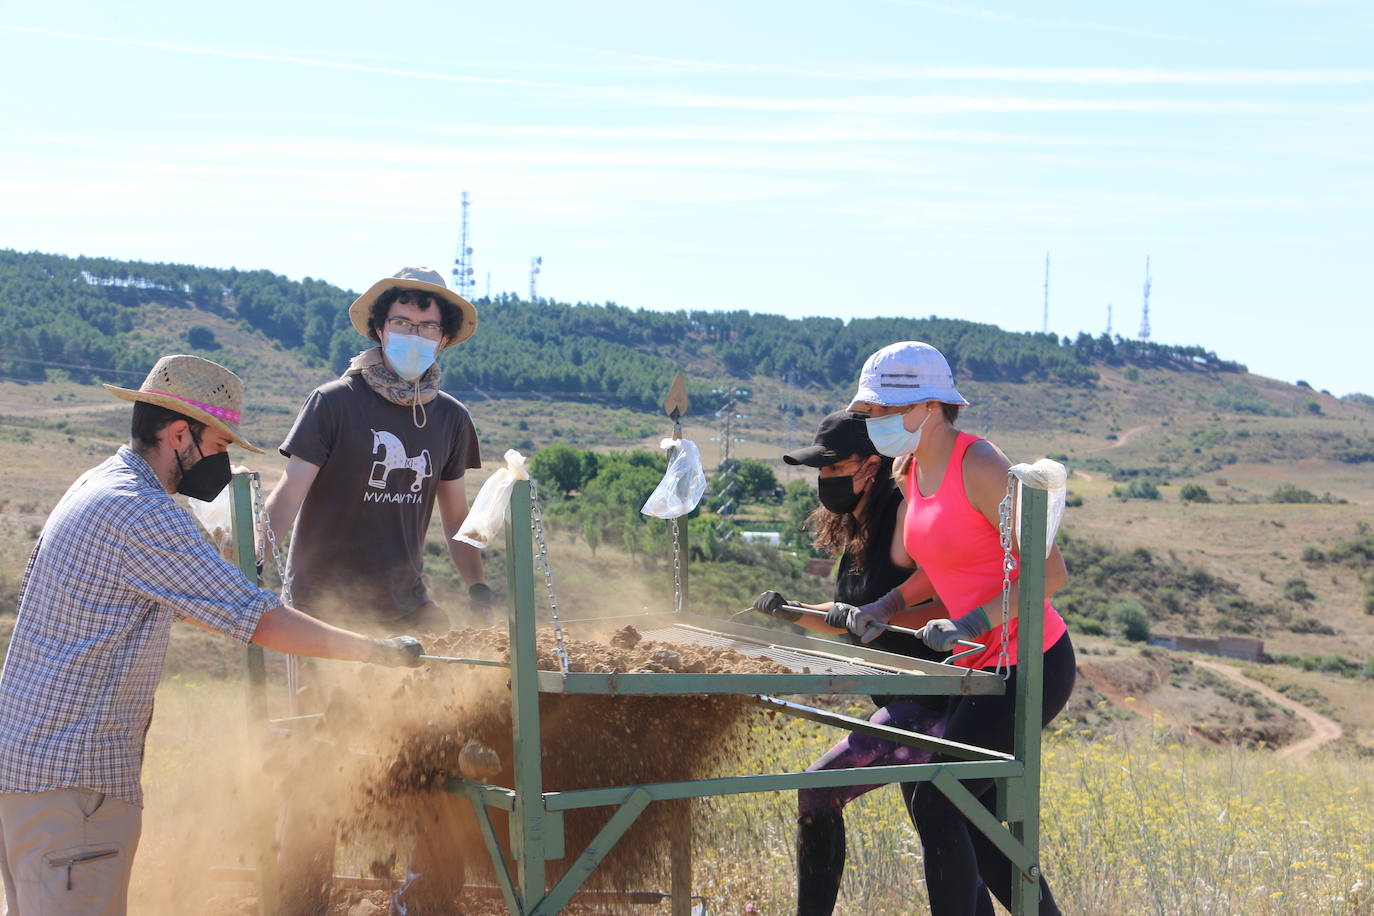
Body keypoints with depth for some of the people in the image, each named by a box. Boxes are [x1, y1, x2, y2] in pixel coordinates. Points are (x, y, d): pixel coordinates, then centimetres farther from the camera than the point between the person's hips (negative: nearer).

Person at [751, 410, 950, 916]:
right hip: (902, 702, 10)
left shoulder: (908, 514, -15)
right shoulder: (857, 528, 13)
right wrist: (793, 613, 7)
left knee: (819, 790, -16)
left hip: (934, 702, -10)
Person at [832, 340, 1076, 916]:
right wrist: (885, 607, 5)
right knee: (979, 823, 12)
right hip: (982, 668, 9)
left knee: (935, 807, -8)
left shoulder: (979, 466, -18)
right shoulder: (915, 470, 8)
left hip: (1030, 666, -9)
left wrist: (969, 624, -25)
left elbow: (1049, 573, -18)